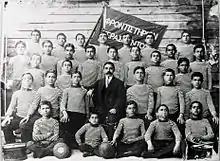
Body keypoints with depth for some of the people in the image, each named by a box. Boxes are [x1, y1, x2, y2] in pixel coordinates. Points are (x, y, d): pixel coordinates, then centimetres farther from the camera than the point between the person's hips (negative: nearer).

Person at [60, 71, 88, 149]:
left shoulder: (84, 91, 18)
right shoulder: (67, 90, 14)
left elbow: (86, 105, 18)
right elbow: (63, 103, 4)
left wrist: (87, 116, 12)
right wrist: (64, 112, -13)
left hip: (81, 115, 1)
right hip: (69, 114, -1)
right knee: (68, 134, -8)